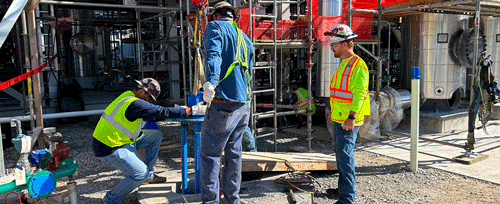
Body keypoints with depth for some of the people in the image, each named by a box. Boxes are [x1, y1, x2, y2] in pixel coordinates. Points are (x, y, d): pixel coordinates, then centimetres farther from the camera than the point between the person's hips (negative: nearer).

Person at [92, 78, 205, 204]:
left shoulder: (129, 96, 7)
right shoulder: (135, 104, -25)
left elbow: (150, 117, 16)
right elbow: (163, 112, -25)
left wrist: (176, 112, 11)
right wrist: (190, 111, -18)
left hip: (121, 140, 10)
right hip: (110, 149, -10)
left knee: (156, 135, 11)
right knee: (141, 174, -16)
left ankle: (149, 175, 21)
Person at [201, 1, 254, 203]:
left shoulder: (215, 27, -1)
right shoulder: (245, 39, 21)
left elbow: (213, 55, -22)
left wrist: (210, 82, -38)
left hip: (223, 104, -8)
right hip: (242, 105, 8)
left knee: (210, 155, 1)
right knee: (233, 153, 16)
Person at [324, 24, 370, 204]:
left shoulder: (357, 65, -15)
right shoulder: (344, 63, 17)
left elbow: (359, 93, -22)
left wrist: (351, 118, -26)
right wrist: (334, 112, 25)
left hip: (348, 121, -10)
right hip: (339, 119, 10)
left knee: (345, 156, -8)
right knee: (340, 154, 18)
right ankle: (343, 189, 31)